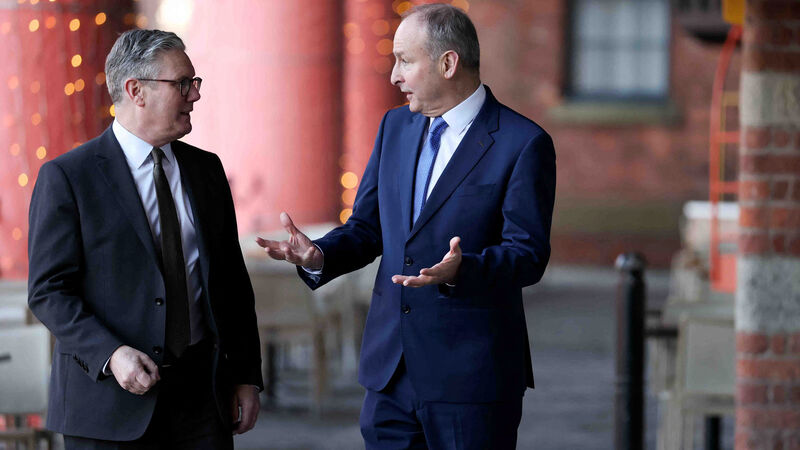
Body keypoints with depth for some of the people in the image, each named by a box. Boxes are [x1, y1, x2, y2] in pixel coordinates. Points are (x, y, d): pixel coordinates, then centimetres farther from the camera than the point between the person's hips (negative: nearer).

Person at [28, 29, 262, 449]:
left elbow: (232, 282, 14)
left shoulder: (206, 169, 12)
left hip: (201, 395, 4)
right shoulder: (66, 177, -4)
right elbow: (48, 291, -8)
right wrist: (111, 354, -21)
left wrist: (246, 376, 9)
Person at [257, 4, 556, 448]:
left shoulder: (524, 144, -9)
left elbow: (528, 254, -14)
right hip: (391, 370, 6)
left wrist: (459, 271, -31)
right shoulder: (396, 126, 12)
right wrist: (320, 257, -6)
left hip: (471, 378, -6)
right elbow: (367, 227, 15)